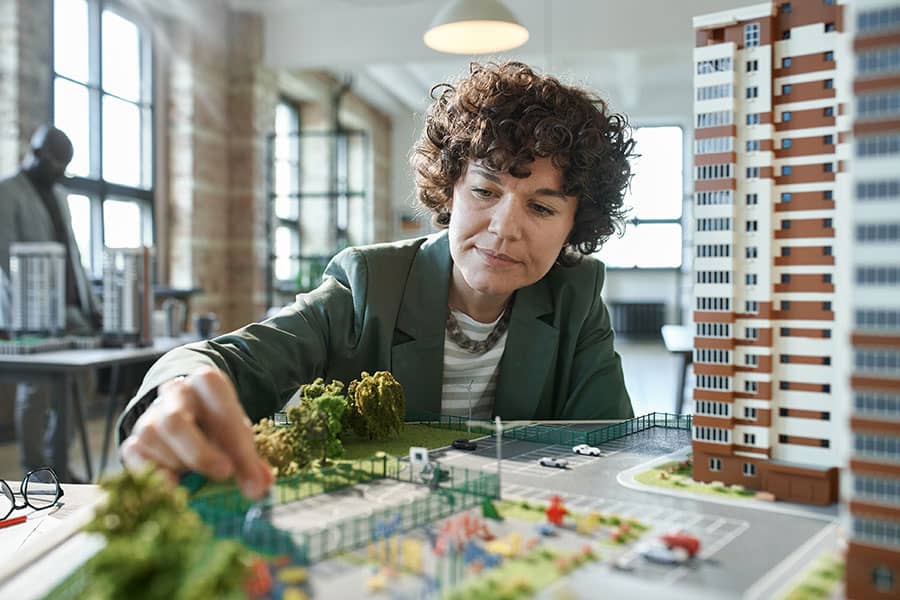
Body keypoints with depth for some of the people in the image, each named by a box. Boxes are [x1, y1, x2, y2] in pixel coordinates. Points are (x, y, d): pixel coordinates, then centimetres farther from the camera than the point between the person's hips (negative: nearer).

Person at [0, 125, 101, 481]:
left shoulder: (58, 196, 19)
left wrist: (89, 302, 11)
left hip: (70, 310, 6)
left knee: (68, 392, 4)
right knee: (36, 392, -3)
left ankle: (60, 469, 13)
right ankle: (35, 476, 5)